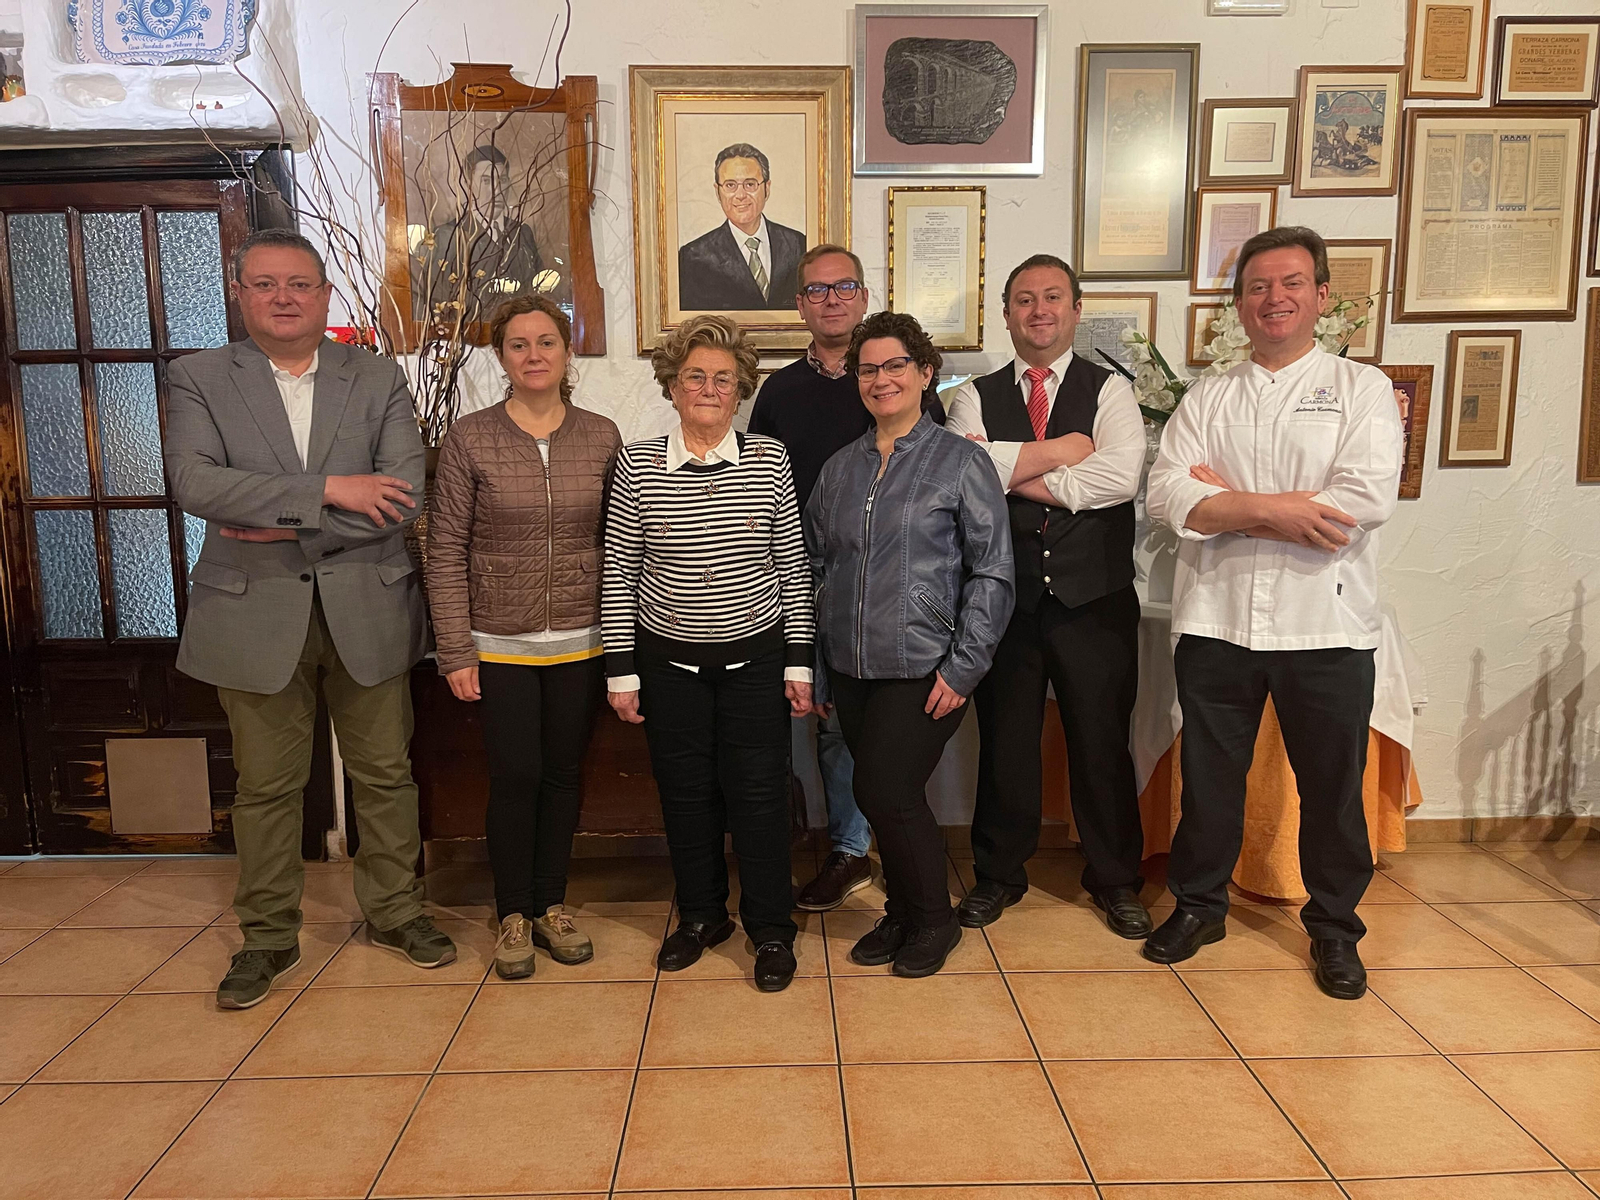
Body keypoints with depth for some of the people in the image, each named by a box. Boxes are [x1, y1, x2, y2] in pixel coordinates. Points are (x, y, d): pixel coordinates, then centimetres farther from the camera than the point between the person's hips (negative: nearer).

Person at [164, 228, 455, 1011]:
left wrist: (286, 528, -14)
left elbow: (402, 495, -9)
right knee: (264, 785, 10)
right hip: (255, 615, 0)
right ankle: (268, 937, 28)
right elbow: (194, 482, -15)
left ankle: (394, 912, 30)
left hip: (366, 612, 1)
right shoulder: (196, 379, 3)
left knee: (384, 774, 11)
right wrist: (328, 490, -20)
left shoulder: (379, 379, 4)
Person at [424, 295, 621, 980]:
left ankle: (551, 906, 29)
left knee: (563, 773, 11)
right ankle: (513, 916, 22)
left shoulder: (601, 436, 2)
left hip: (581, 642, 2)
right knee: (516, 776, 3)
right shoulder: (469, 439, -5)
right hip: (501, 643, -2)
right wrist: (455, 651, -8)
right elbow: (446, 551, -4)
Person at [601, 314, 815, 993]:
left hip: (755, 657, 0)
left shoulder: (769, 460, -2)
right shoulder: (638, 465, -3)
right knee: (686, 792, 11)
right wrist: (621, 670, -2)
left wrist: (799, 661, 0)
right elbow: (619, 573, -1)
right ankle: (700, 916, 32)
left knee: (758, 791, 3)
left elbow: (792, 566, 1)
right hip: (669, 659, 1)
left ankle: (770, 929, 22)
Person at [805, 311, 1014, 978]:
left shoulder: (960, 461, -3)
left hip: (924, 668, -5)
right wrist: (814, 662, 9)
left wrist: (963, 667, -11)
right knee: (886, 797, 11)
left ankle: (932, 921, 16)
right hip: (852, 671, 5)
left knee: (884, 792, -8)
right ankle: (902, 915, 31)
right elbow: (814, 566, 15)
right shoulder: (839, 470, 11)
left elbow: (992, 572, -6)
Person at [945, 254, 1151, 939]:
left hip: (1094, 598, -1)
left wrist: (1016, 473, -11)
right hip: (1005, 596, 1)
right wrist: (1058, 451, -12)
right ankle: (999, 874, 29)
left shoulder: (1110, 390, 4)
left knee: (1103, 740, 9)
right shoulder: (976, 397, 7)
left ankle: (1114, 880, 28)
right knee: (1004, 740, 11)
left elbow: (1120, 477, -14)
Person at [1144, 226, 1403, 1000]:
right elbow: (1167, 494, -6)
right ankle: (1198, 904, 33)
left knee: (1332, 785, 10)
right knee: (1208, 775, 13)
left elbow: (1367, 498, -14)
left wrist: (1229, 501, -11)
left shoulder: (1362, 389, 2)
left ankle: (1334, 927, 30)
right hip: (1216, 619, 2)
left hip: (1326, 624, -1)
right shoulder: (1207, 399, 9)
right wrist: (1270, 509, -19)